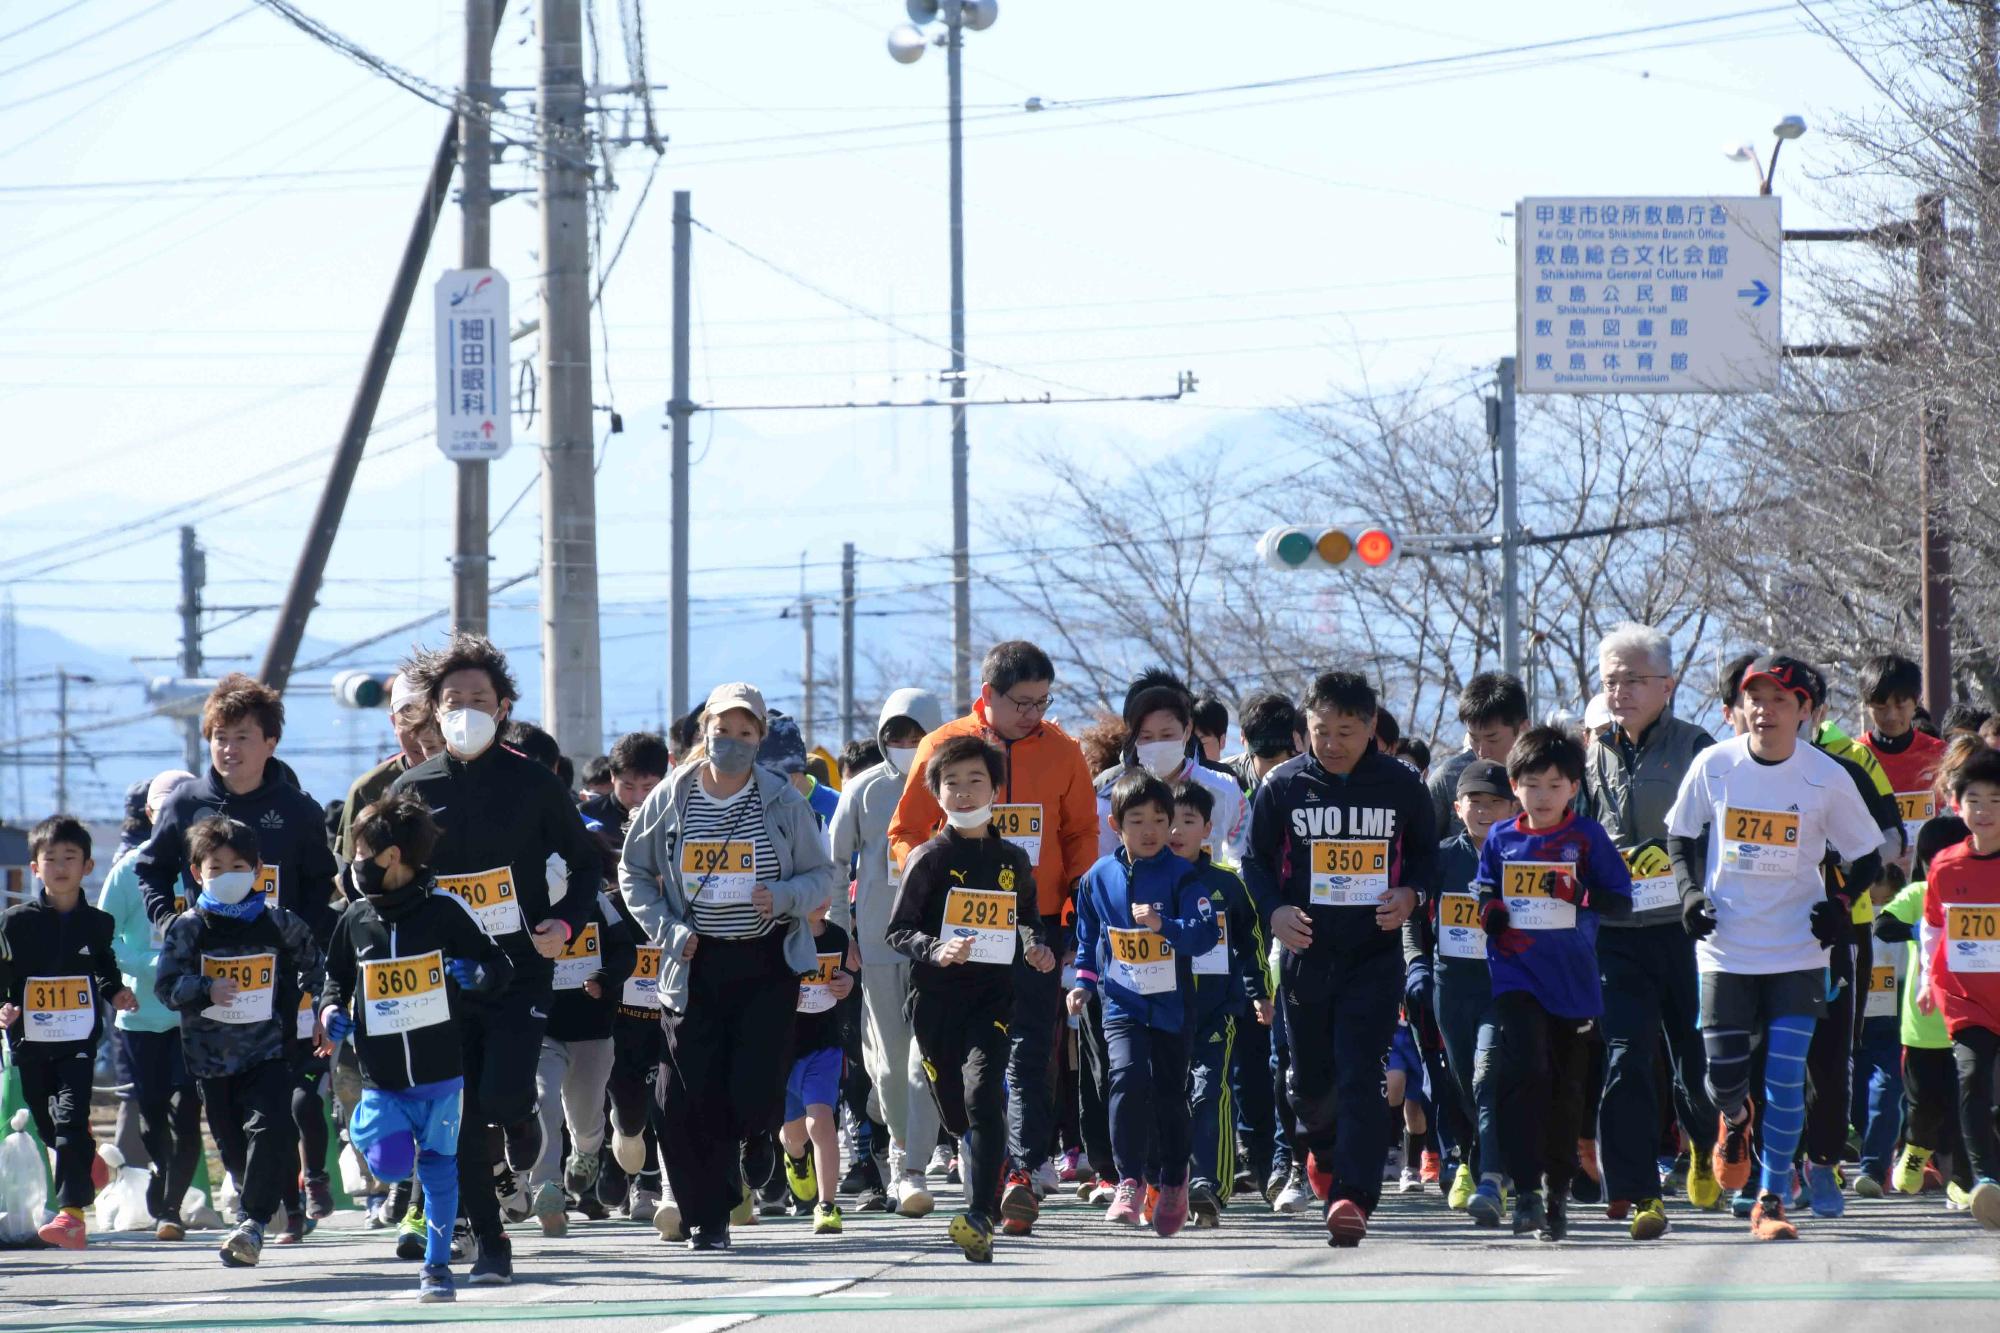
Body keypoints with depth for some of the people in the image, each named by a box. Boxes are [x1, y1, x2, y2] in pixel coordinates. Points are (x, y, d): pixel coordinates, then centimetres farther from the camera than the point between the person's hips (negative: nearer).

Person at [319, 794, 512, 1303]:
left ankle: (437, 1266, 13)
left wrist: (478, 975, -23)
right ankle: (364, 1128, 25)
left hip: (440, 1073, -2)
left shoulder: (445, 910, -6)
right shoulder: (356, 918, 4)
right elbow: (337, 976, 19)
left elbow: (499, 966, -1)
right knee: (390, 1165, -10)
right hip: (380, 1076, 2)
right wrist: (332, 1010, -1)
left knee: (438, 1167, 4)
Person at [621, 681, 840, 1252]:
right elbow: (633, 874, 12)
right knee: (690, 1097, -5)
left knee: (754, 1092, -8)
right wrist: (667, 930, -2)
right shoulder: (670, 799, 3)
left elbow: (825, 875, 6)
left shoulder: (783, 801, 1)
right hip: (696, 965, 1)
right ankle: (705, 1219, 7)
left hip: (766, 964, -1)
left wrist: (783, 897, -15)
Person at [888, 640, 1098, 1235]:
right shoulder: (944, 747, 2)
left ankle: (1024, 1173, -12)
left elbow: (1081, 834, 15)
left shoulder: (1061, 752, 6)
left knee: (1030, 1054, -8)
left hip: (1038, 924, 0)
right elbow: (906, 833, 6)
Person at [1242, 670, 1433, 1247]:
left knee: (1360, 1078, -12)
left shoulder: (1400, 784, 1)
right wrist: (1273, 910, -9)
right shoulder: (1282, 785, 1)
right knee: (1310, 1076, 12)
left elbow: (1427, 852, 13)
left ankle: (1352, 1195, -16)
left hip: (1375, 955, -2)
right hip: (1305, 953, 2)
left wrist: (1412, 895, -7)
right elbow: (1256, 859, 9)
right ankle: (1325, 1150, 44)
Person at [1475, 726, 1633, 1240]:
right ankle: (1526, 1191, -18)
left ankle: (1557, 1194, 23)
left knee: (1566, 1087, 8)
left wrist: (1578, 893, -20)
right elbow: (1484, 893, 20)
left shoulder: (1588, 837, 1)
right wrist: (1491, 911, -3)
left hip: (1574, 980, 0)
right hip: (1516, 978, 0)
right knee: (1524, 1070, -19)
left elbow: (1621, 900, -1)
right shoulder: (1500, 839, 7)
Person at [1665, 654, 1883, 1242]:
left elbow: (1867, 857, 6)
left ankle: (1772, 1202, 4)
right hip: (1726, 946, 1)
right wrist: (1690, 891, -2)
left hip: (1798, 951, -1)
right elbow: (1681, 834, 13)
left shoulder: (1826, 778, -6)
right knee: (1723, 1076, 2)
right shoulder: (1713, 765, -3)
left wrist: (1841, 905, -9)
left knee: (1786, 1079, -8)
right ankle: (1735, 1120, 39)